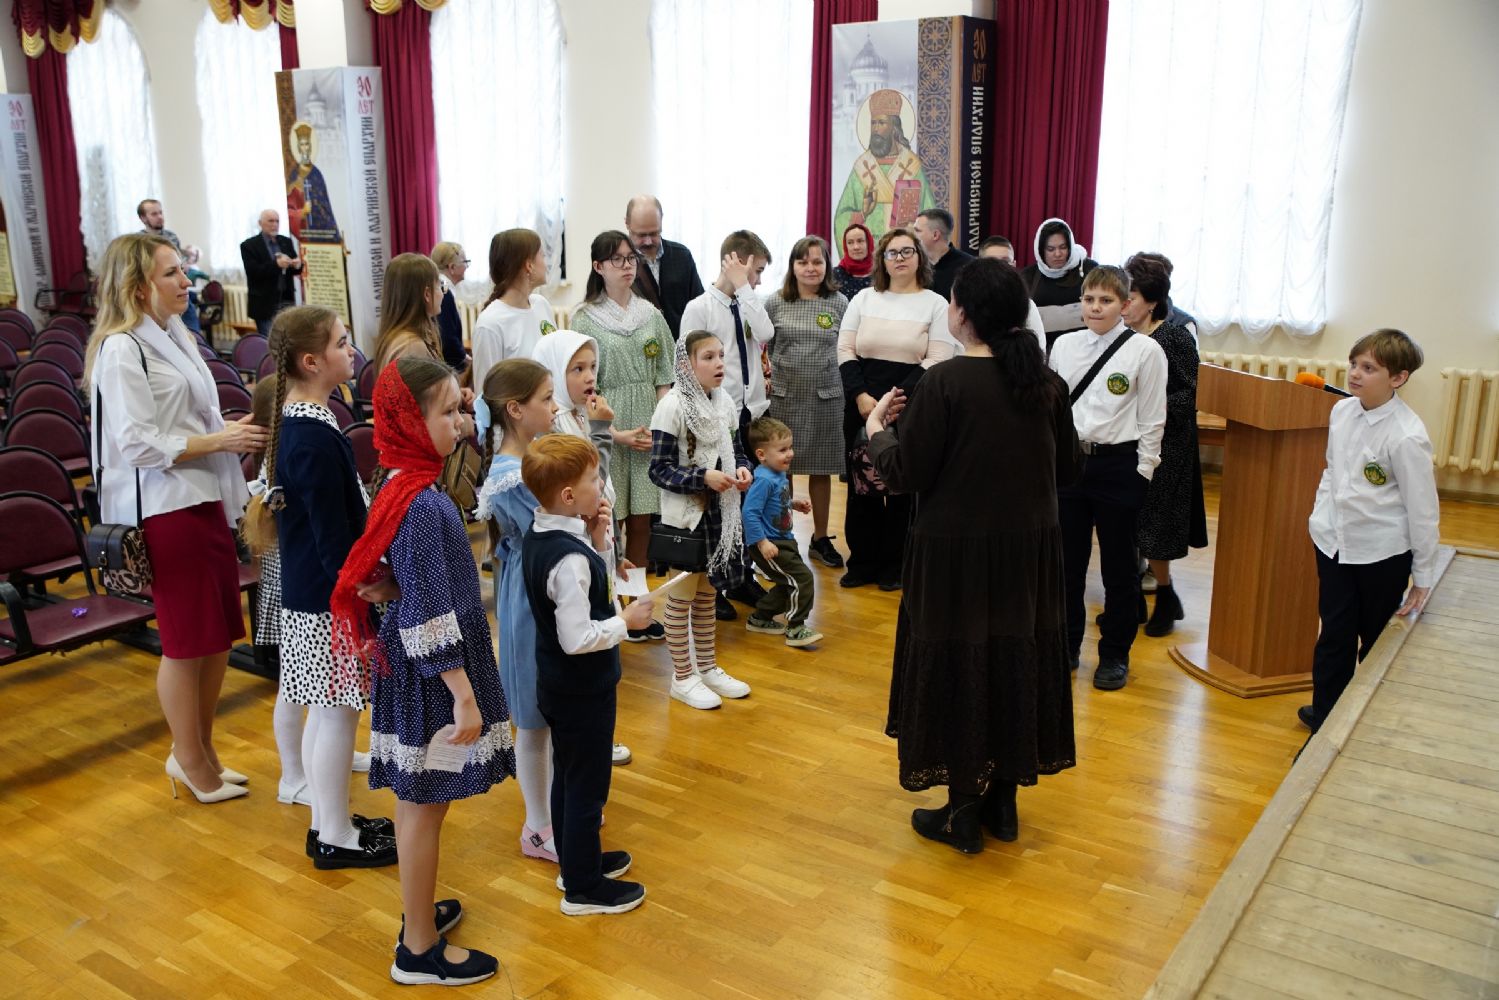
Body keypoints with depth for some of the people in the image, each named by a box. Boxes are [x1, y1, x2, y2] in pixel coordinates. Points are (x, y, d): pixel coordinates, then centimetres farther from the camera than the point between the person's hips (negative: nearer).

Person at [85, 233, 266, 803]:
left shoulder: (175, 335, 13)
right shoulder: (120, 350, -14)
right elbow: (139, 444, -19)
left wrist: (233, 430, 2)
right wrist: (220, 441, -18)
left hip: (204, 499, 9)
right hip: (164, 509, -9)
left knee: (219, 633, 14)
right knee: (186, 641, 3)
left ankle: (199, 750, 31)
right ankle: (189, 761, 21)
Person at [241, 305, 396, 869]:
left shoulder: (298, 421, 8)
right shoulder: (316, 439, -23)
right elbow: (333, 535, -22)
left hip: (309, 592, 10)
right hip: (330, 597, -10)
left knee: (325, 708, 18)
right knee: (337, 711, 2)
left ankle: (328, 821, 31)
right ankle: (335, 837, 16)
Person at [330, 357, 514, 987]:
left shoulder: (402, 489, 6)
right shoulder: (422, 504, -24)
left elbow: (409, 583, 17)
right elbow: (429, 615, -25)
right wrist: (464, 696, -23)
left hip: (412, 669, 9)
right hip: (430, 675, -9)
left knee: (417, 803, 21)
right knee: (423, 807, 4)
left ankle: (420, 910, 38)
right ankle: (419, 951, 18)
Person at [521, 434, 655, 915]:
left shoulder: (539, 535, -1)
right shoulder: (569, 558, -30)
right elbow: (577, 638, -30)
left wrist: (599, 543, -4)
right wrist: (627, 620, -17)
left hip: (557, 684, 9)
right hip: (584, 691, -9)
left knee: (568, 776, 23)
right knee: (587, 786, 7)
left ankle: (578, 860, 41)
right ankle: (583, 888, 22)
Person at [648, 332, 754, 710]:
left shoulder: (724, 401, 3)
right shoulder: (672, 406, -17)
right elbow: (659, 470, -17)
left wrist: (742, 468, -7)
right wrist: (704, 477, -28)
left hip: (719, 513, 6)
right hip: (684, 516, -6)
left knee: (707, 594, 19)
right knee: (681, 597, 7)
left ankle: (707, 667, 34)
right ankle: (682, 677, 20)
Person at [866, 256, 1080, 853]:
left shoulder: (946, 382, -18)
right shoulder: (1046, 383, -1)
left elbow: (904, 476, -15)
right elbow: (1068, 469, 9)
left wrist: (877, 429, 3)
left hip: (959, 552, -5)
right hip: (1031, 551, 6)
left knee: (958, 667, 8)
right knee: (1017, 663, 16)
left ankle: (963, 814, 19)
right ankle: (1003, 803, 30)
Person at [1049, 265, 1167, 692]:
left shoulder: (1145, 351, -7)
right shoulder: (1064, 345, 4)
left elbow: (1152, 419, -5)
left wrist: (1142, 472, -7)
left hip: (1117, 464, -3)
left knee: (1118, 565, 7)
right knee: (1066, 561, 12)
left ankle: (1115, 655, 21)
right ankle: (1066, 645, 28)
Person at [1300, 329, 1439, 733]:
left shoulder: (1406, 436, -20)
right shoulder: (1342, 411, -2)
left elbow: (1423, 509, -13)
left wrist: (1423, 575, -7)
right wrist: (1321, 515, 12)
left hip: (1382, 553, -4)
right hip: (1335, 543, 4)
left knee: (1378, 642, 13)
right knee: (1334, 637, 10)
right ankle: (1324, 716, 24)